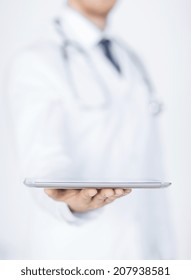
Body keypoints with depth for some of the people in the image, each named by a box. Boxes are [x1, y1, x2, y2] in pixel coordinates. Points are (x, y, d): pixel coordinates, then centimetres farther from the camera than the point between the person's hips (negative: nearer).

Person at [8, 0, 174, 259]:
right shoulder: (35, 62, -9)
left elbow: (150, 170, 10)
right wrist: (72, 201, -42)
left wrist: (162, 251, 8)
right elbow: (44, 164, -22)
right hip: (76, 250, -5)